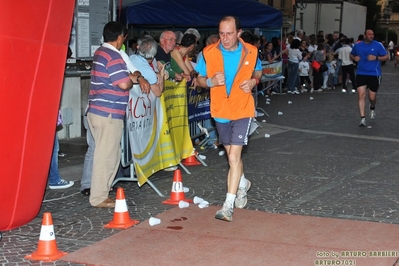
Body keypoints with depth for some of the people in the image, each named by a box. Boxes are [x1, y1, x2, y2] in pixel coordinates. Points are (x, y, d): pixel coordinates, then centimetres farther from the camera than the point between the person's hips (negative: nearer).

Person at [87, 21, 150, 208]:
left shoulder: (100, 53, 16)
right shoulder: (113, 56, -15)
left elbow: (121, 74, 23)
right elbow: (124, 84, -21)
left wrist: (139, 77, 8)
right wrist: (134, 80, 0)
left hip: (97, 112, 10)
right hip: (109, 114, -10)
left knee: (111, 154, 17)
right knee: (106, 156, -3)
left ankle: (100, 192, 23)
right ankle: (99, 198, 3)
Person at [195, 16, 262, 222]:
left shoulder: (251, 52, -8)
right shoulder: (209, 53, -9)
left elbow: (258, 70, 11)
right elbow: (200, 79, 0)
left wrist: (254, 81, -11)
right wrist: (210, 81, -23)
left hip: (242, 110, -3)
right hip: (220, 111, 3)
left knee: (234, 157, -13)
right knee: (232, 154, 19)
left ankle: (228, 205, -10)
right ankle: (242, 184, 48)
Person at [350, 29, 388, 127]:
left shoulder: (378, 45, -3)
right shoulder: (358, 45, 5)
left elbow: (386, 57, 0)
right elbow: (351, 55, 21)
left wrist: (376, 58, -17)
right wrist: (354, 58, -2)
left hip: (374, 74, -1)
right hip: (361, 74, 1)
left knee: (372, 97, 5)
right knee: (361, 95, -12)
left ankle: (372, 108, 43)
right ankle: (362, 118, -10)